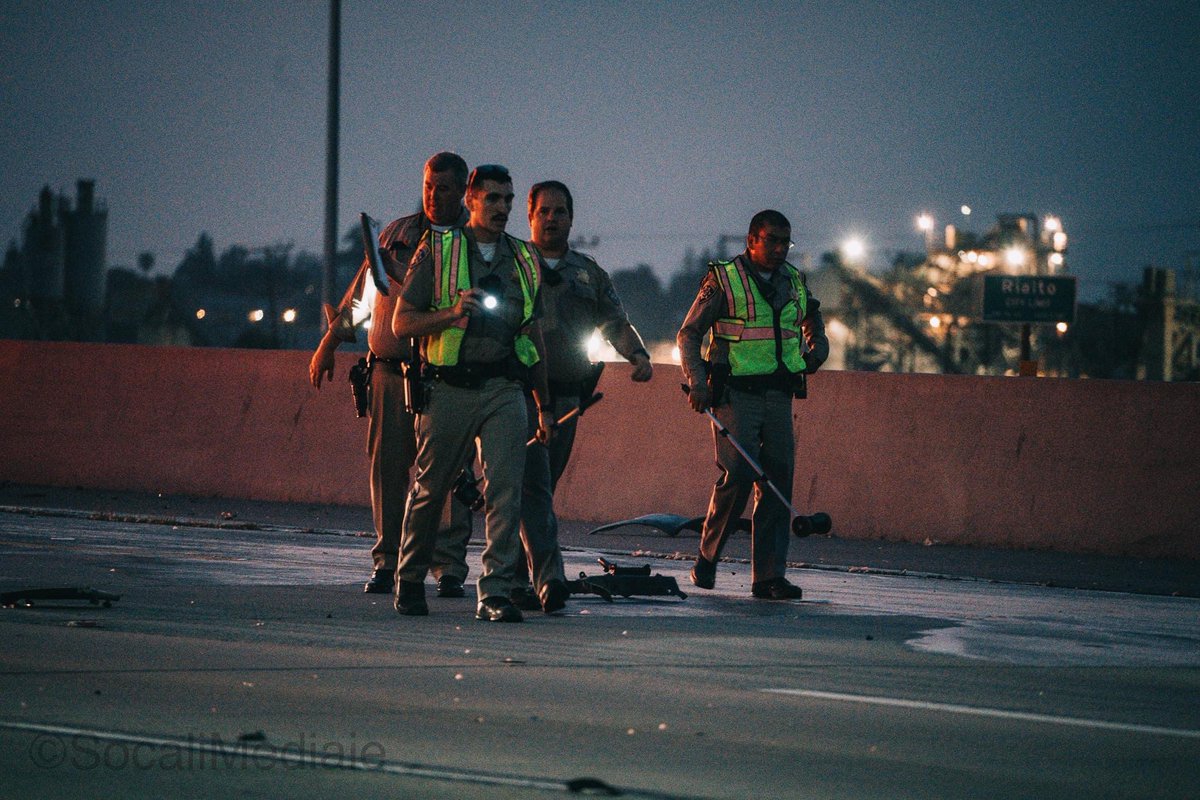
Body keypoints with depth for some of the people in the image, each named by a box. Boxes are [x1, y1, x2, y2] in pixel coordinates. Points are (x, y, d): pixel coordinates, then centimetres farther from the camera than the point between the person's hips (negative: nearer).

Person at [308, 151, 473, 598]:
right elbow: (361, 294, 20)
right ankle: (388, 559, 9)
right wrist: (328, 344, 20)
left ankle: (449, 566, -2)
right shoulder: (396, 235, 14)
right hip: (392, 372, 2)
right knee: (388, 466, 1)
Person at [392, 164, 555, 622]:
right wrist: (453, 314, -18)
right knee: (429, 490, 7)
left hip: (505, 390, 2)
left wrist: (544, 406, 19)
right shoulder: (437, 251, 3)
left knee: (506, 489, -12)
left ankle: (495, 593, -13)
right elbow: (402, 322, -1)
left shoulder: (525, 261, 15)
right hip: (450, 389, -2)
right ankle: (409, 583, 26)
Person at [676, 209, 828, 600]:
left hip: (778, 395, 5)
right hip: (735, 394, -5)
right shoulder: (722, 280, -3)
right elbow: (688, 334, -1)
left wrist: (816, 349, 12)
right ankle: (707, 556, 2)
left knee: (778, 480, -2)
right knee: (738, 474, -18)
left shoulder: (794, 282, 12)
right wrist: (697, 382, -13)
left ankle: (769, 576, 0)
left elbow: (812, 319, 32)